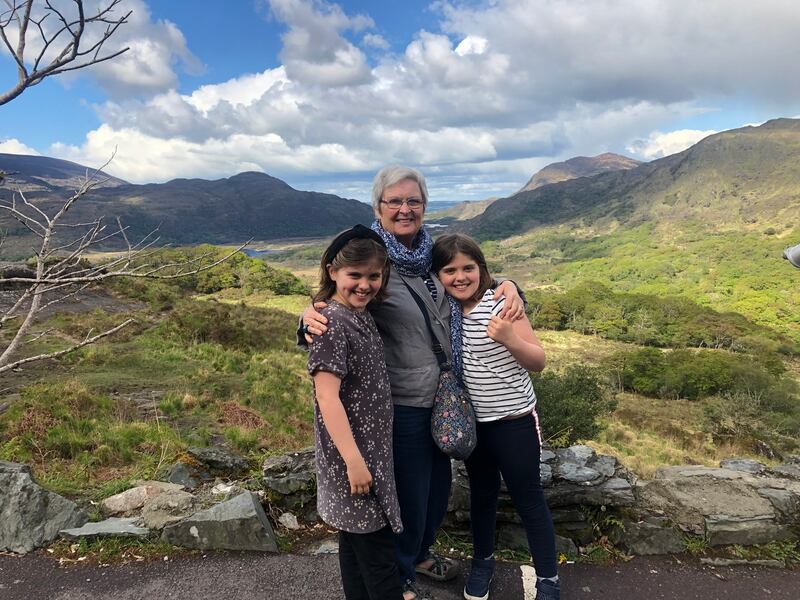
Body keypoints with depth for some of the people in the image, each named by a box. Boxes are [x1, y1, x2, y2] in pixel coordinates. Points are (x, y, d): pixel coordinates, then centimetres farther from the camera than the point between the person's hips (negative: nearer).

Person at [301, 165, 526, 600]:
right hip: (402, 405, -6)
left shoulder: (432, 255, -1)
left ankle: (420, 553, 53)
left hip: (443, 399, 6)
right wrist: (309, 318, -34)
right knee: (408, 494, 11)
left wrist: (506, 285, -7)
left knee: (438, 487, 24)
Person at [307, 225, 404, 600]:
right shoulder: (333, 322, -20)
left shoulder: (362, 316, 7)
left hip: (370, 449, 9)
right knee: (376, 546, 3)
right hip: (352, 455, -9)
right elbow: (327, 396, -24)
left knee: (356, 538, 20)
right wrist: (354, 460, -24)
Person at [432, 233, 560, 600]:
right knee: (481, 494, 21)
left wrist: (509, 338, -32)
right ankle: (482, 561, 42)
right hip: (471, 421, 4)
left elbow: (539, 362, -15)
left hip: (514, 421, -4)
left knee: (528, 498, 9)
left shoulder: (501, 303, -16)